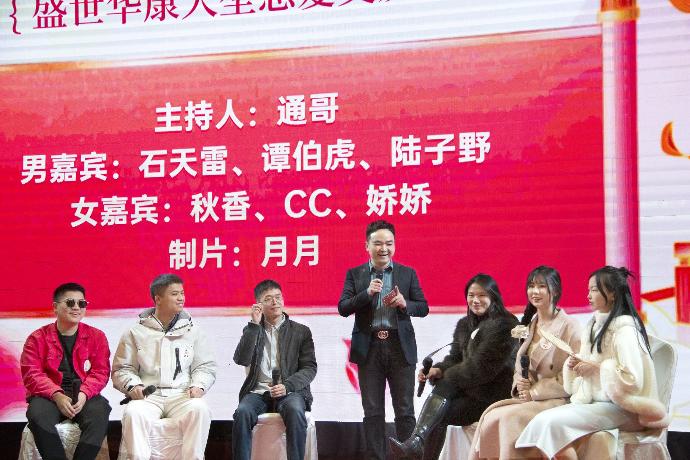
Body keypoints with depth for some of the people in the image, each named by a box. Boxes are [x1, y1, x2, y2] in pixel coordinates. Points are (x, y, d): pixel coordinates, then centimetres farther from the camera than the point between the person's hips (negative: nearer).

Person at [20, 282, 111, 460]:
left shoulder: (96, 336, 11)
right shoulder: (38, 338, 8)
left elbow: (100, 372, 3)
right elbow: (32, 374, -2)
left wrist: (84, 394, -18)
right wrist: (57, 395, -19)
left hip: (85, 396, 1)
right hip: (49, 396, 0)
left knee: (99, 412, -33)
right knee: (37, 414, -34)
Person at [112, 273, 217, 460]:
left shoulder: (192, 330, 15)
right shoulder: (136, 332, 12)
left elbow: (206, 367, 14)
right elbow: (121, 369, 12)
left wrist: (198, 385, -6)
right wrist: (133, 385, -8)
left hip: (183, 395, 1)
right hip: (148, 395, 0)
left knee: (199, 409, -33)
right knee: (133, 413, -34)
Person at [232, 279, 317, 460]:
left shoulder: (301, 331, 12)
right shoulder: (252, 330, 16)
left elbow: (309, 368, 4)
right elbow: (241, 360, -1)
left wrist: (287, 386, -14)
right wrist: (254, 324, -5)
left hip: (289, 391, -1)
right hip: (258, 391, 1)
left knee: (295, 411, -35)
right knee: (242, 413, -32)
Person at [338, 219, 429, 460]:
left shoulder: (407, 273, 9)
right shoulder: (355, 274, 8)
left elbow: (423, 307, 6)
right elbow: (343, 308, -1)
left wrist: (404, 304, -15)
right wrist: (367, 293, -16)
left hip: (400, 346, 0)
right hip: (369, 348, 0)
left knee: (405, 410, 2)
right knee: (373, 412, 5)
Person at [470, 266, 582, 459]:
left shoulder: (569, 326, -5)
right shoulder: (528, 325, 16)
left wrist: (534, 391, -13)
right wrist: (519, 383, -4)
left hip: (558, 400, -6)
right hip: (527, 397, 6)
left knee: (509, 418, -28)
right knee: (491, 416, -21)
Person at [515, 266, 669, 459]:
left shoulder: (624, 329, -12)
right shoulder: (594, 326, 15)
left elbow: (633, 380, -19)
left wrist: (596, 367, -17)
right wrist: (574, 364, -1)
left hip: (616, 407, -8)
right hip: (590, 401, 8)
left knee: (553, 422, -26)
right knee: (541, 420, -16)